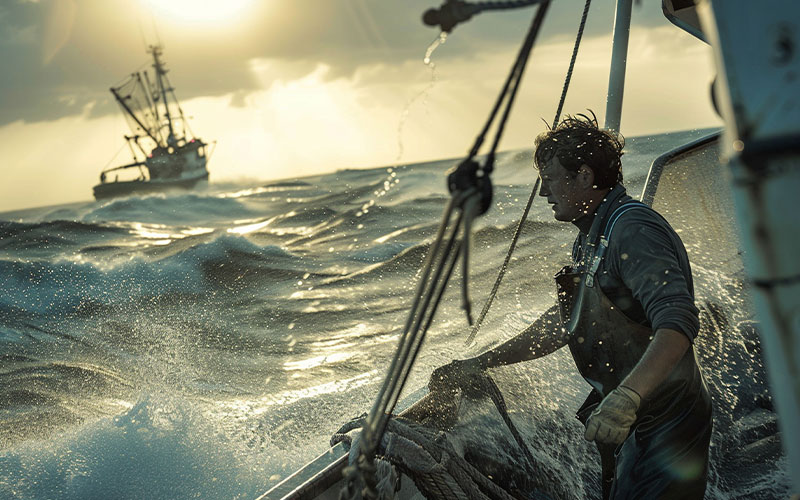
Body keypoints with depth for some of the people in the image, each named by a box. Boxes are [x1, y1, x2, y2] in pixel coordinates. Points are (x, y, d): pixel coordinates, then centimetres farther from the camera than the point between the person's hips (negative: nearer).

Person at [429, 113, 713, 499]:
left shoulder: (633, 230, -20)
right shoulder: (591, 239, 13)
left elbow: (677, 323, -33)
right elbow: (561, 324, 20)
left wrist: (627, 397, -46)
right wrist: (478, 364, 17)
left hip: (666, 428, -10)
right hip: (626, 427, 10)